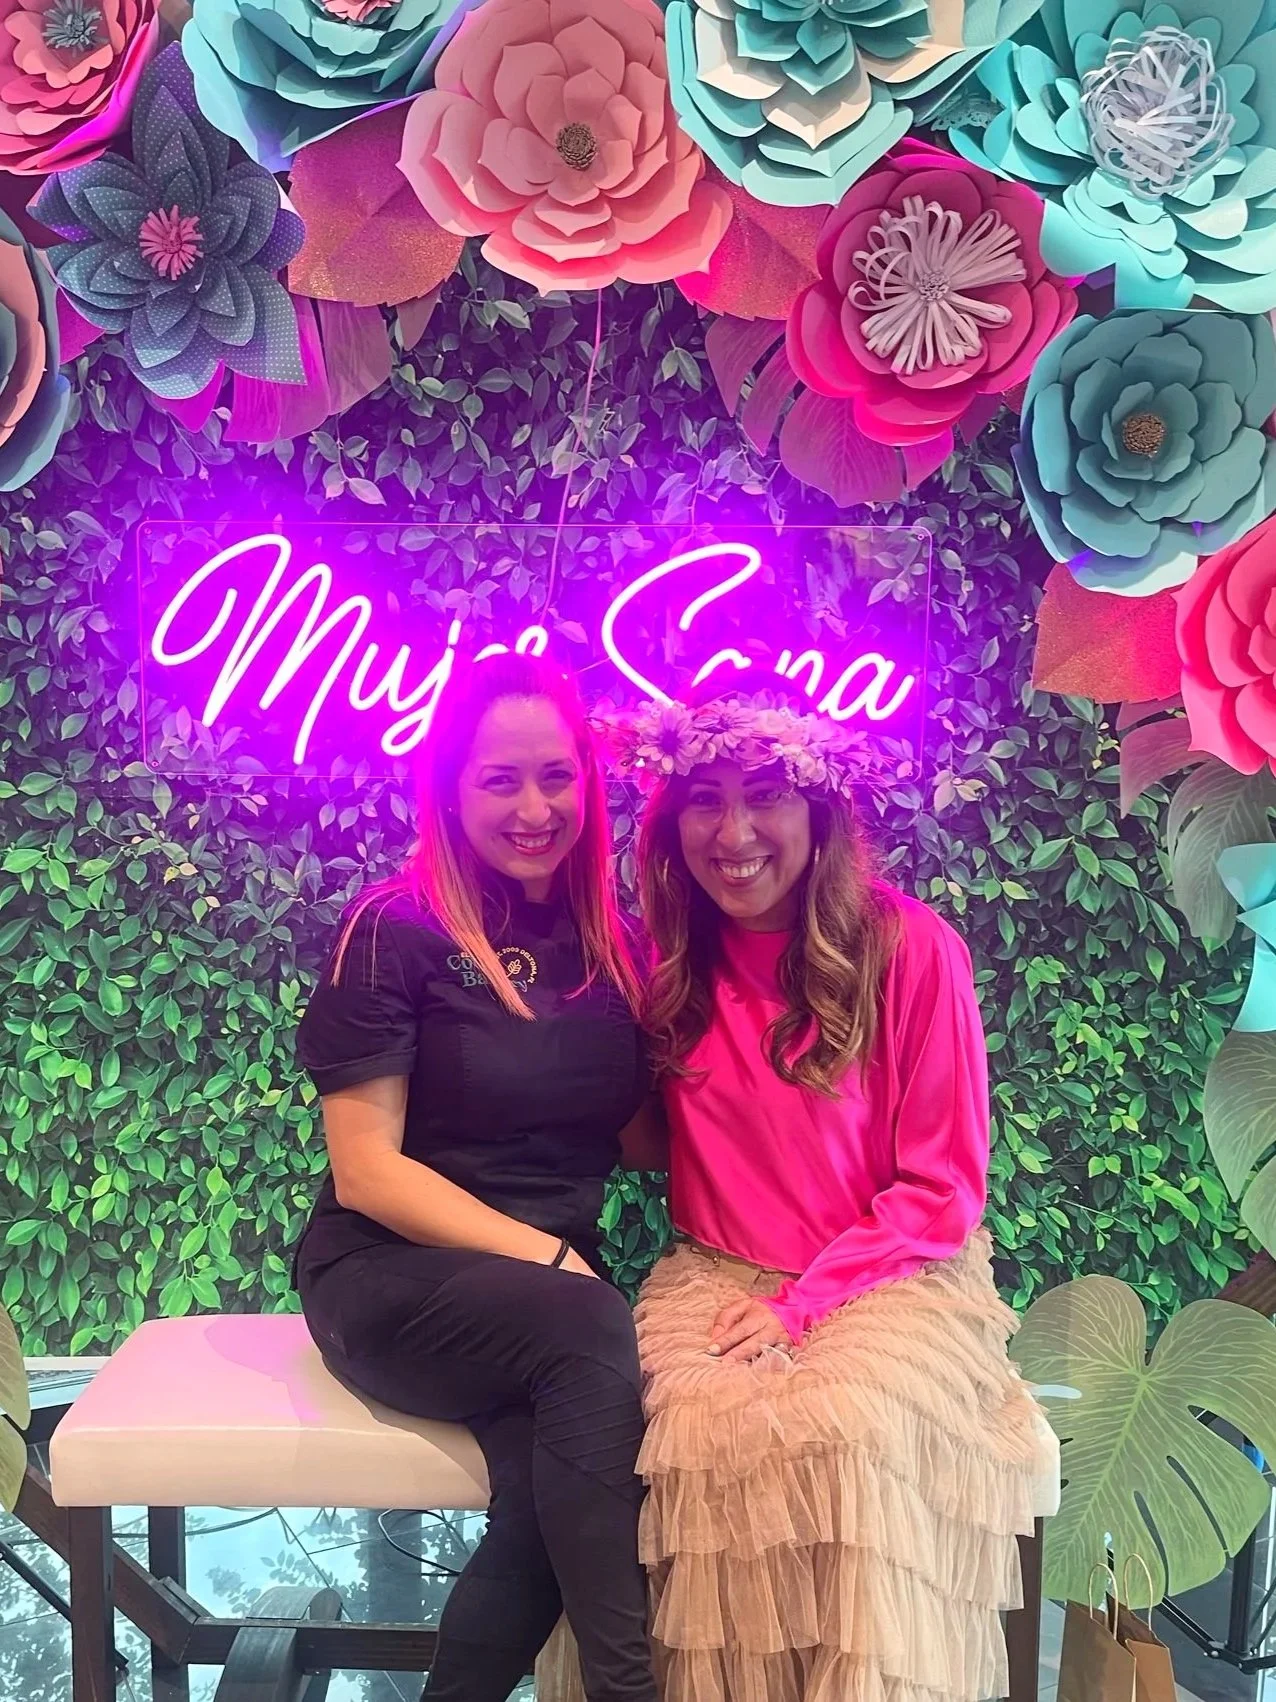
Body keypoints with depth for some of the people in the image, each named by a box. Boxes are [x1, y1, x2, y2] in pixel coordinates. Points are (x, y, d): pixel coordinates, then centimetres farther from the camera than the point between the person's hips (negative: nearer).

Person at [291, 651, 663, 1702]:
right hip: (391, 1278, -4)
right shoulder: (396, 933, -7)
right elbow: (367, 1170, -11)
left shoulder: (610, 942, 8)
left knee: (555, 1472, -28)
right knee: (591, 1331, -33)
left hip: (552, 1283, 4)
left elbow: (639, 1135, 9)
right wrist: (541, 1253, -17)